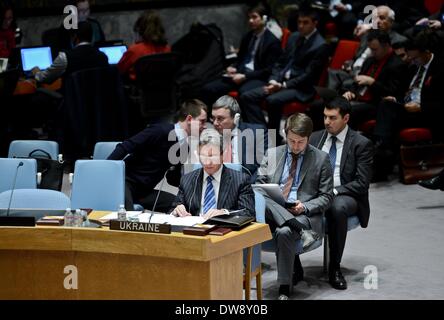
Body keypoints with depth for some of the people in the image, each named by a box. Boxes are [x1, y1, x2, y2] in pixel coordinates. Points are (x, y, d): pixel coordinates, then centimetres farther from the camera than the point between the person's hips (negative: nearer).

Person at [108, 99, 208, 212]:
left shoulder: (184, 145, 7)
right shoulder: (160, 131, -16)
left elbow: (173, 179, 17)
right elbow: (124, 148, -19)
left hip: (144, 192, 8)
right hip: (125, 182, -8)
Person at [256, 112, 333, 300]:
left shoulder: (321, 159, 5)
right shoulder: (272, 154, 14)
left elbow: (326, 197, 5)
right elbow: (258, 185, 13)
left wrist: (305, 207, -14)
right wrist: (265, 199, -11)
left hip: (304, 214, -3)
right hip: (272, 212, 3)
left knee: (284, 232, -36)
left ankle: (284, 290, -24)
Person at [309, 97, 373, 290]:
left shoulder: (361, 144, -1)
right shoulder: (315, 138, 13)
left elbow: (362, 183, -8)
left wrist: (334, 191, -20)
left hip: (345, 196, -3)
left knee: (337, 207, -40)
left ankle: (334, 268, -25)